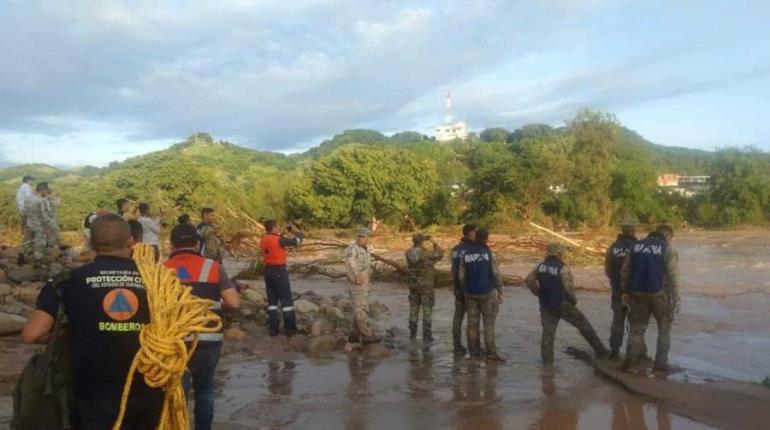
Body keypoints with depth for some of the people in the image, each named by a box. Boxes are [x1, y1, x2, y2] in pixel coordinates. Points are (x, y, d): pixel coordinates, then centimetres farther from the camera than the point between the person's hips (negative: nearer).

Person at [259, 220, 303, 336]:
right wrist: (298, 232, 12)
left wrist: (283, 235, 18)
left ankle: (273, 328, 12)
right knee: (286, 300, 0)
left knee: (272, 299, 13)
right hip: (279, 270, -7)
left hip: (268, 271, 7)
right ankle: (290, 328, 3)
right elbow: (297, 241, -7)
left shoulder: (263, 240, 7)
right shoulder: (279, 240, -14)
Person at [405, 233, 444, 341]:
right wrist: (434, 243, 9)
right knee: (427, 311, 4)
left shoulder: (408, 253, -5)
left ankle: (412, 334, 19)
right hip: (426, 286, -4)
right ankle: (427, 335, 7)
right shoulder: (428, 254, -18)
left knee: (413, 310, 13)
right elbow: (440, 253, -1)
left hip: (413, 286, 4)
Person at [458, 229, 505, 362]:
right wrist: (500, 291, -1)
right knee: (489, 323, 2)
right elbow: (496, 274, -10)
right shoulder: (489, 253, -10)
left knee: (472, 322, 9)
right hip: (486, 292, -3)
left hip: (470, 293, 3)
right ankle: (491, 352, 0)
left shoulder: (465, 253, 1)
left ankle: (474, 351, 14)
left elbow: (461, 275, 3)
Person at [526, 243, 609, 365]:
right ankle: (600, 350, 17)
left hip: (546, 306, 4)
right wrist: (574, 300, -2)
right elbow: (569, 288, -19)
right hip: (563, 305, -4)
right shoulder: (563, 268, -13)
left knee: (548, 332, 10)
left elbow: (529, 280, 1)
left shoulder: (540, 266, 3)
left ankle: (547, 361, 11)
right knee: (584, 325, 11)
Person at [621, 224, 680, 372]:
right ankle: (660, 362, 14)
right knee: (664, 328, 16)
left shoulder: (637, 245, 7)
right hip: (659, 294, -3)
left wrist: (626, 291, 14)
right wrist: (675, 299, -6)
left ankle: (629, 362, 3)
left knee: (637, 328, 11)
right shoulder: (668, 249, -6)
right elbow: (671, 277, -11)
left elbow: (625, 270, 7)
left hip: (638, 294, 3)